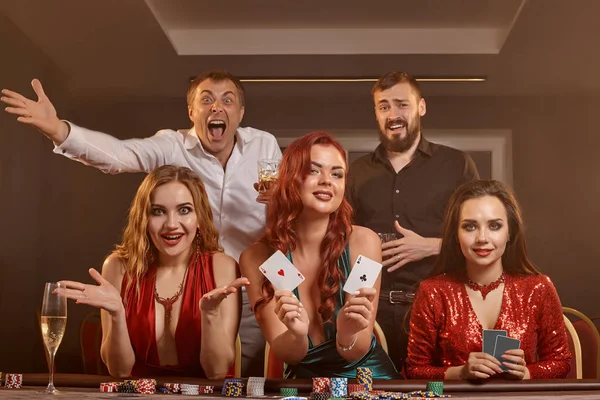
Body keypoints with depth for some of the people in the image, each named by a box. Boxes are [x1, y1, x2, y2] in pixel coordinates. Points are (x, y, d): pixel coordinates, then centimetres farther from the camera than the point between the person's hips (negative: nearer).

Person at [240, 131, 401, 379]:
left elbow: (355, 353, -11)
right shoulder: (257, 257, -9)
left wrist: (347, 334, -31)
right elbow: (286, 354, -8)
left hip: (367, 374, 0)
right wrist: (297, 335, -29)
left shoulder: (363, 241, -12)